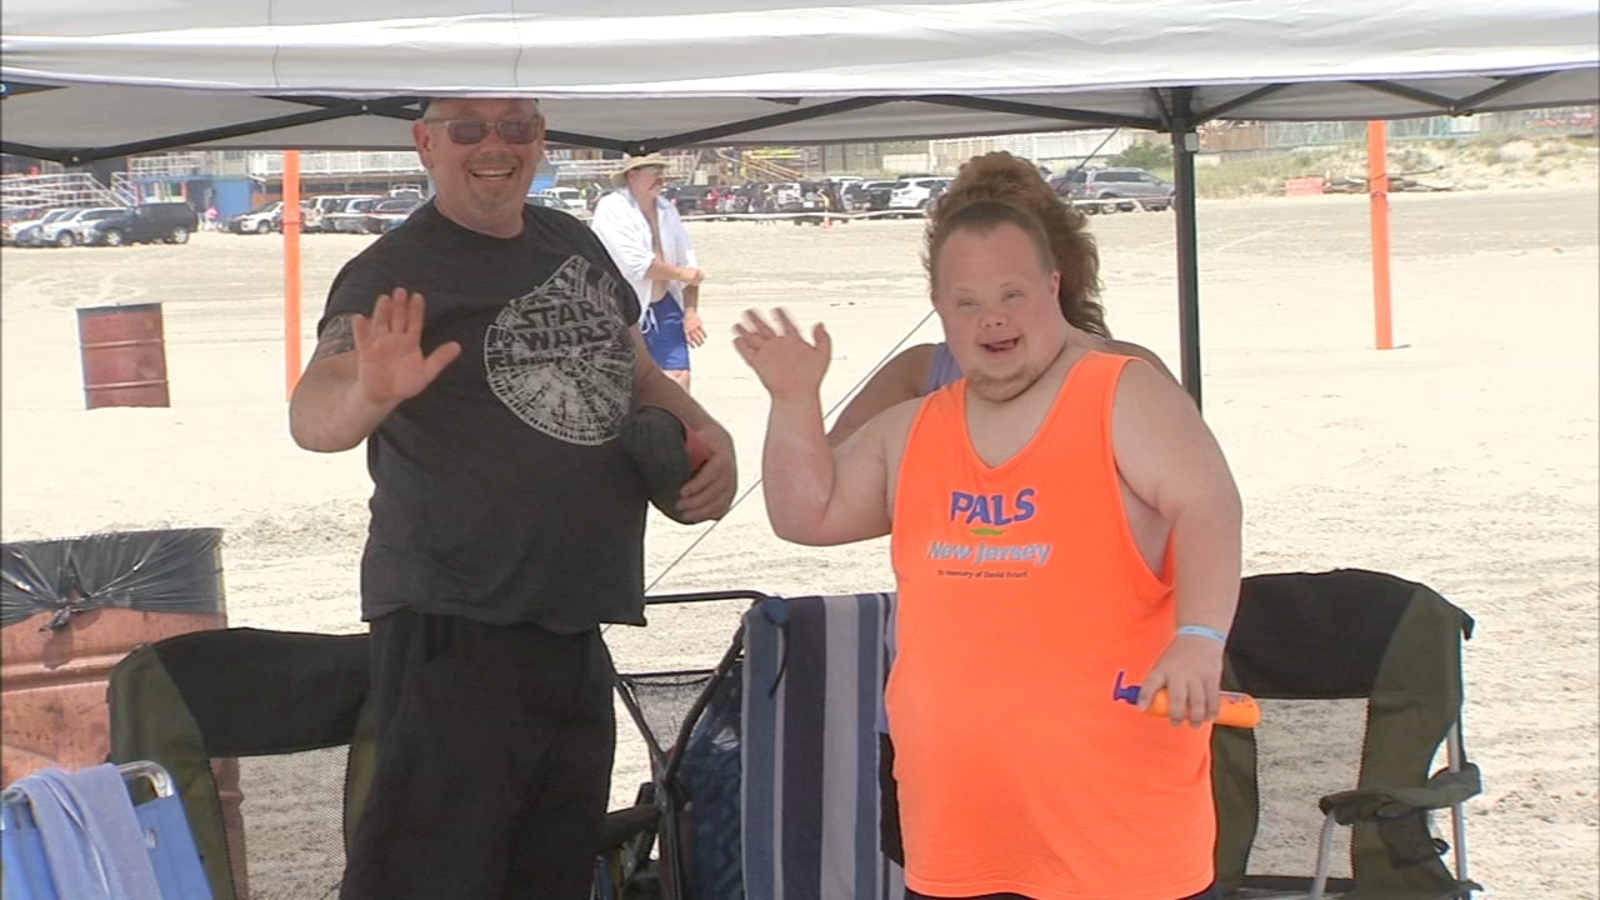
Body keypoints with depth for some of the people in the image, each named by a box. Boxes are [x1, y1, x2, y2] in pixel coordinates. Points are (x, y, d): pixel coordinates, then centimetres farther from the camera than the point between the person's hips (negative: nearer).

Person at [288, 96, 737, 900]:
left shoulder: (576, 247, 11)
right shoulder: (397, 271, -10)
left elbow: (632, 369, 27)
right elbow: (312, 416, -24)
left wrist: (706, 433, 7)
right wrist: (371, 393, -47)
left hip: (575, 621, 7)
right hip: (454, 625, -7)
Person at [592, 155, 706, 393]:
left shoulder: (667, 211, 9)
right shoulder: (612, 209, -12)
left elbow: (688, 265, 9)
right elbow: (638, 264, -21)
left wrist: (690, 311, 1)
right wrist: (681, 274, -9)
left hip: (664, 309, 6)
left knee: (678, 379, -1)